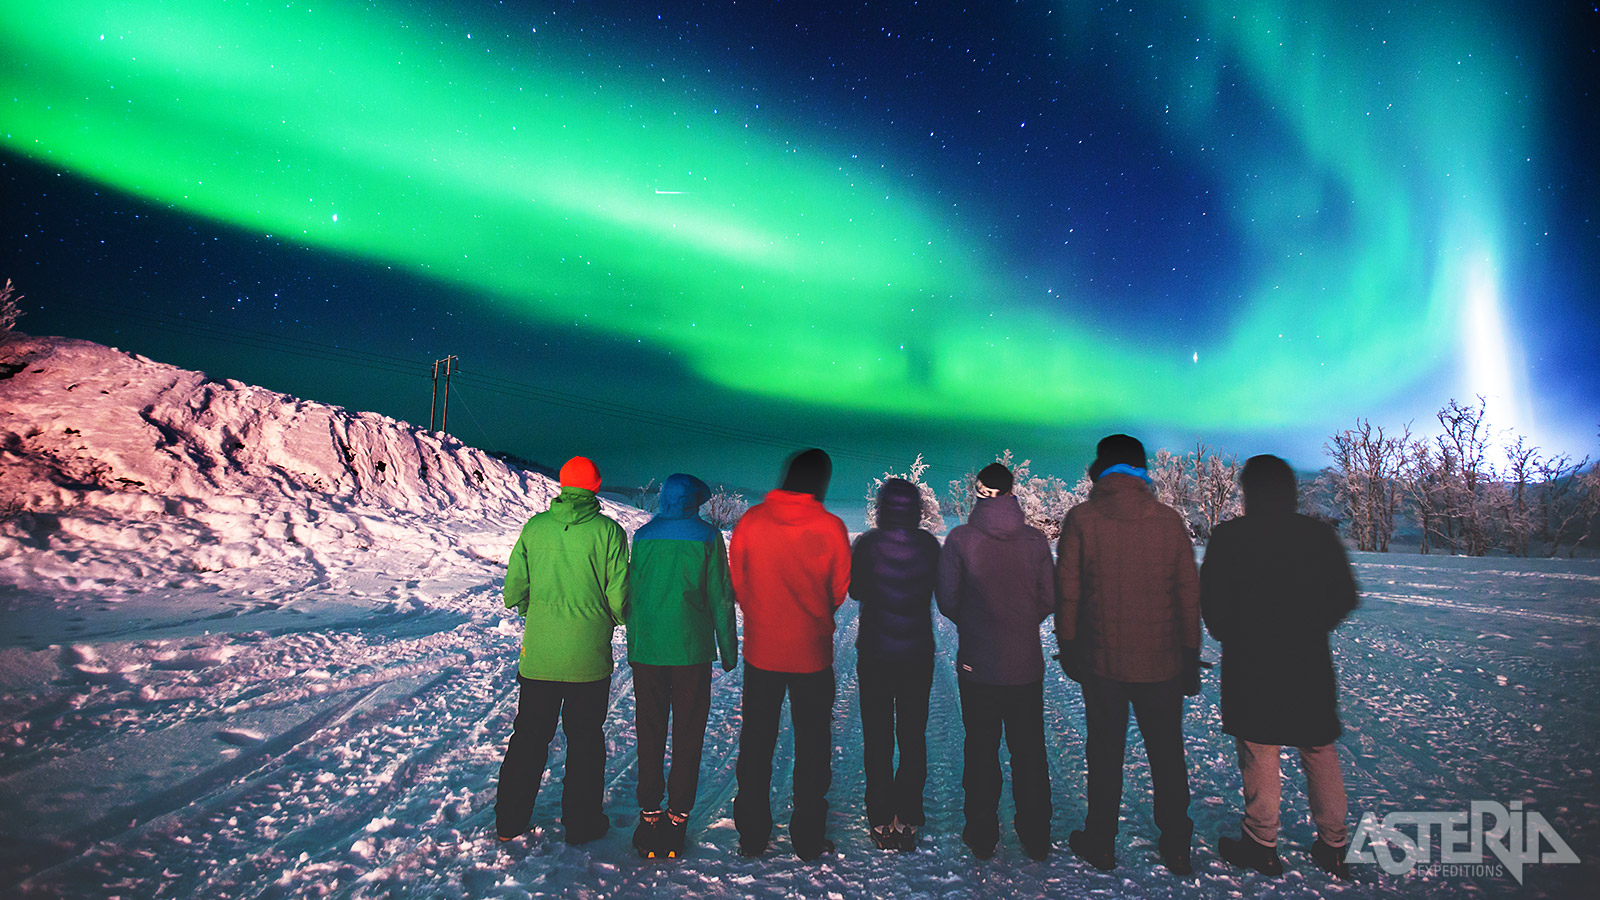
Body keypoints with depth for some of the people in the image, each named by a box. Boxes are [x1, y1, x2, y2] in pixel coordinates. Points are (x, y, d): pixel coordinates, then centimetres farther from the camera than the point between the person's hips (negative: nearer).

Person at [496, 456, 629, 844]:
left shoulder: (534, 527, -1)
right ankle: (581, 823, 21)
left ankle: (510, 821, 26)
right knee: (585, 738, 12)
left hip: (537, 654, 3)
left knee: (529, 735, 16)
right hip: (589, 658, -2)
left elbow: (513, 593, 1)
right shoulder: (608, 531, -9)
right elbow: (619, 600, -9)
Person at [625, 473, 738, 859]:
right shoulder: (707, 537, -3)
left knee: (649, 733, 10)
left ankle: (649, 813, 13)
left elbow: (630, 594, 7)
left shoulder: (643, 536, 4)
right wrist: (728, 649, 5)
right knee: (687, 735, 7)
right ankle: (677, 815, 9)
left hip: (645, 650, 2)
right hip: (691, 651, -2)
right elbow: (720, 598, -3)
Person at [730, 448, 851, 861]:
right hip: (812, 653, -1)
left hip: (761, 652, 2)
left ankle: (752, 836, 24)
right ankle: (808, 839, 20)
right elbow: (839, 593, -1)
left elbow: (737, 584, 1)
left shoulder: (750, 521, -7)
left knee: (755, 744, 15)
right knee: (813, 747, 13)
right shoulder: (830, 528, -12)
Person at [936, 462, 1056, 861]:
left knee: (981, 750, 12)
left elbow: (947, 601, -7)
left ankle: (982, 838, 23)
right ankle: (1036, 838, 26)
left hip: (976, 665, -1)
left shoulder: (959, 540, -11)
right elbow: (1050, 601, -2)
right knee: (1029, 751, 15)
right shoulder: (1036, 540, -7)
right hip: (1027, 664, 1)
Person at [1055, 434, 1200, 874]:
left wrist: (1067, 647, 6)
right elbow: (1189, 593, 1)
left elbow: (1066, 591, -6)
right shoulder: (1169, 520, -2)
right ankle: (1176, 849, 26)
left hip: (1102, 661, -1)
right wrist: (1191, 657, 10)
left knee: (1105, 755, 12)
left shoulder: (1081, 519, -7)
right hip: (1161, 663, 2)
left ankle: (1101, 844, 24)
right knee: (1167, 755, 15)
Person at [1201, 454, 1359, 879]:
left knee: (1259, 755, 6)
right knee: (1320, 753, 14)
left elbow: (1211, 602, -8)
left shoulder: (1228, 538, -10)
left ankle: (1262, 845, 15)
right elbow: (1345, 597, 6)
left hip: (1251, 665, -3)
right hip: (1312, 666, 4)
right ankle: (1333, 846, 24)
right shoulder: (1319, 534, 1)